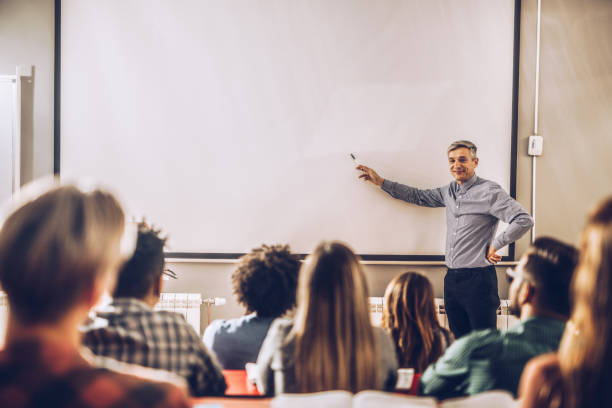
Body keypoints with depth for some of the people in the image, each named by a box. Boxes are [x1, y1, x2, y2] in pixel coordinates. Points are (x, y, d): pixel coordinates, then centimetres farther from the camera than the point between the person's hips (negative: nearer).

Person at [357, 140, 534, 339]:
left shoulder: (489, 192, -9)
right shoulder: (449, 191, 13)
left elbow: (524, 220, -17)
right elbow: (419, 197, 26)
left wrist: (495, 245, -11)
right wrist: (380, 181, 24)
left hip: (478, 279, -7)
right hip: (452, 278, 7)